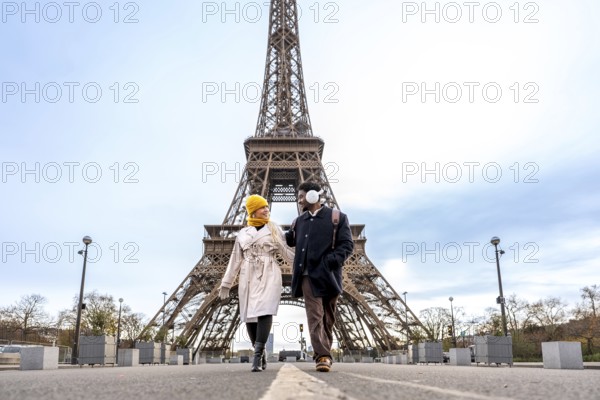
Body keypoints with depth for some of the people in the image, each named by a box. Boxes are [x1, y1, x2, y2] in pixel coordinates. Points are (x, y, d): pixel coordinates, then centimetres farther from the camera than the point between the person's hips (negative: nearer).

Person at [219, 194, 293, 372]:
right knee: (249, 315, -1)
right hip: (248, 277, 2)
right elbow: (235, 260, 14)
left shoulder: (275, 229, 11)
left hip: (269, 275, -2)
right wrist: (226, 284, 12)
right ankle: (261, 352, 15)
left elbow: (287, 252, 7)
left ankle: (257, 355, -22)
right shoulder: (243, 233, 13)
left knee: (265, 311, -19)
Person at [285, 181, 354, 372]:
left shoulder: (337, 217, 4)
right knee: (315, 315, -11)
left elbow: (347, 245, -2)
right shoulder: (299, 221, 18)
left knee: (327, 317, 6)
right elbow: (289, 240, 31)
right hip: (308, 276, 2)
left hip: (328, 276, -2)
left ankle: (323, 354, 18)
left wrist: (331, 261, -16)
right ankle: (323, 356, -16)